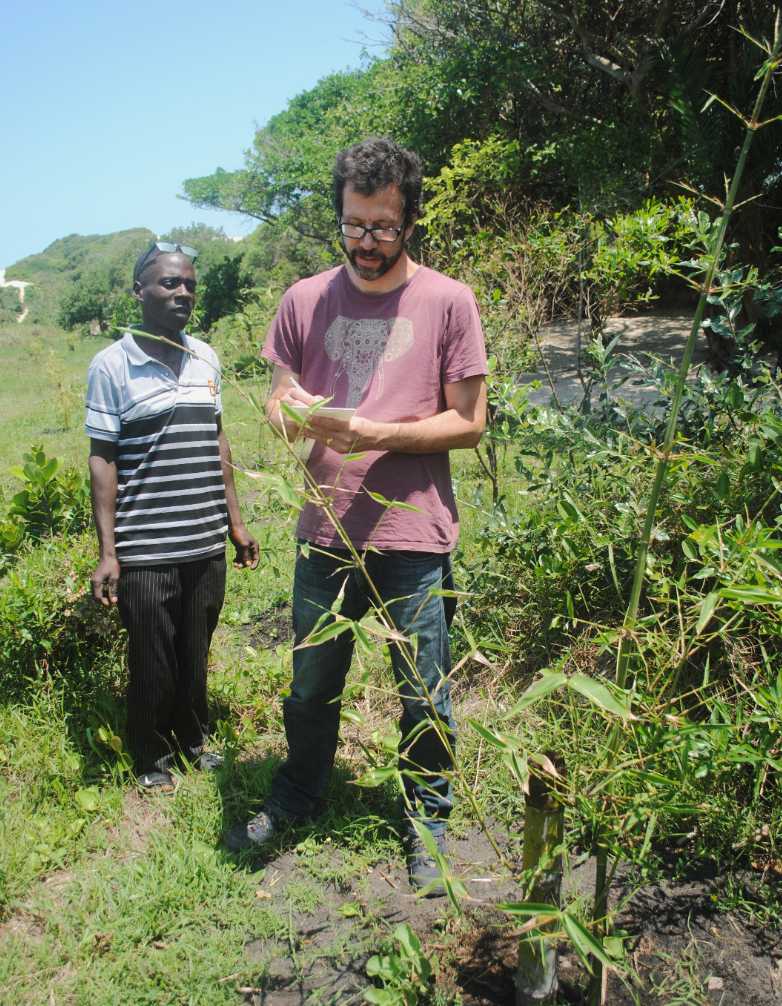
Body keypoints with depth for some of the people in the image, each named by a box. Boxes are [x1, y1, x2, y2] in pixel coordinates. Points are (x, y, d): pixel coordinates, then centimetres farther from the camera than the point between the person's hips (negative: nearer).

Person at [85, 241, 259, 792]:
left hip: (207, 543, 4)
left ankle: (194, 736, 39)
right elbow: (103, 460, -6)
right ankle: (153, 758, 30)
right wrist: (107, 551, -9)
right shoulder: (112, 364, -6)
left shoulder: (206, 358, 8)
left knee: (196, 653, 16)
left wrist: (236, 522, 14)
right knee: (152, 662, 8)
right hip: (145, 552, -4)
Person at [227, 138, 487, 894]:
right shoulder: (306, 299, 5)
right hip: (325, 530, 3)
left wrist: (380, 435, -19)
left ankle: (426, 822, 33)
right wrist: (291, 412, -14)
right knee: (310, 684, 19)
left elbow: (469, 422, -6)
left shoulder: (446, 301, -4)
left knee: (422, 696, 10)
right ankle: (297, 795, 44)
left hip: (413, 536, -3)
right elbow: (278, 400, 10)